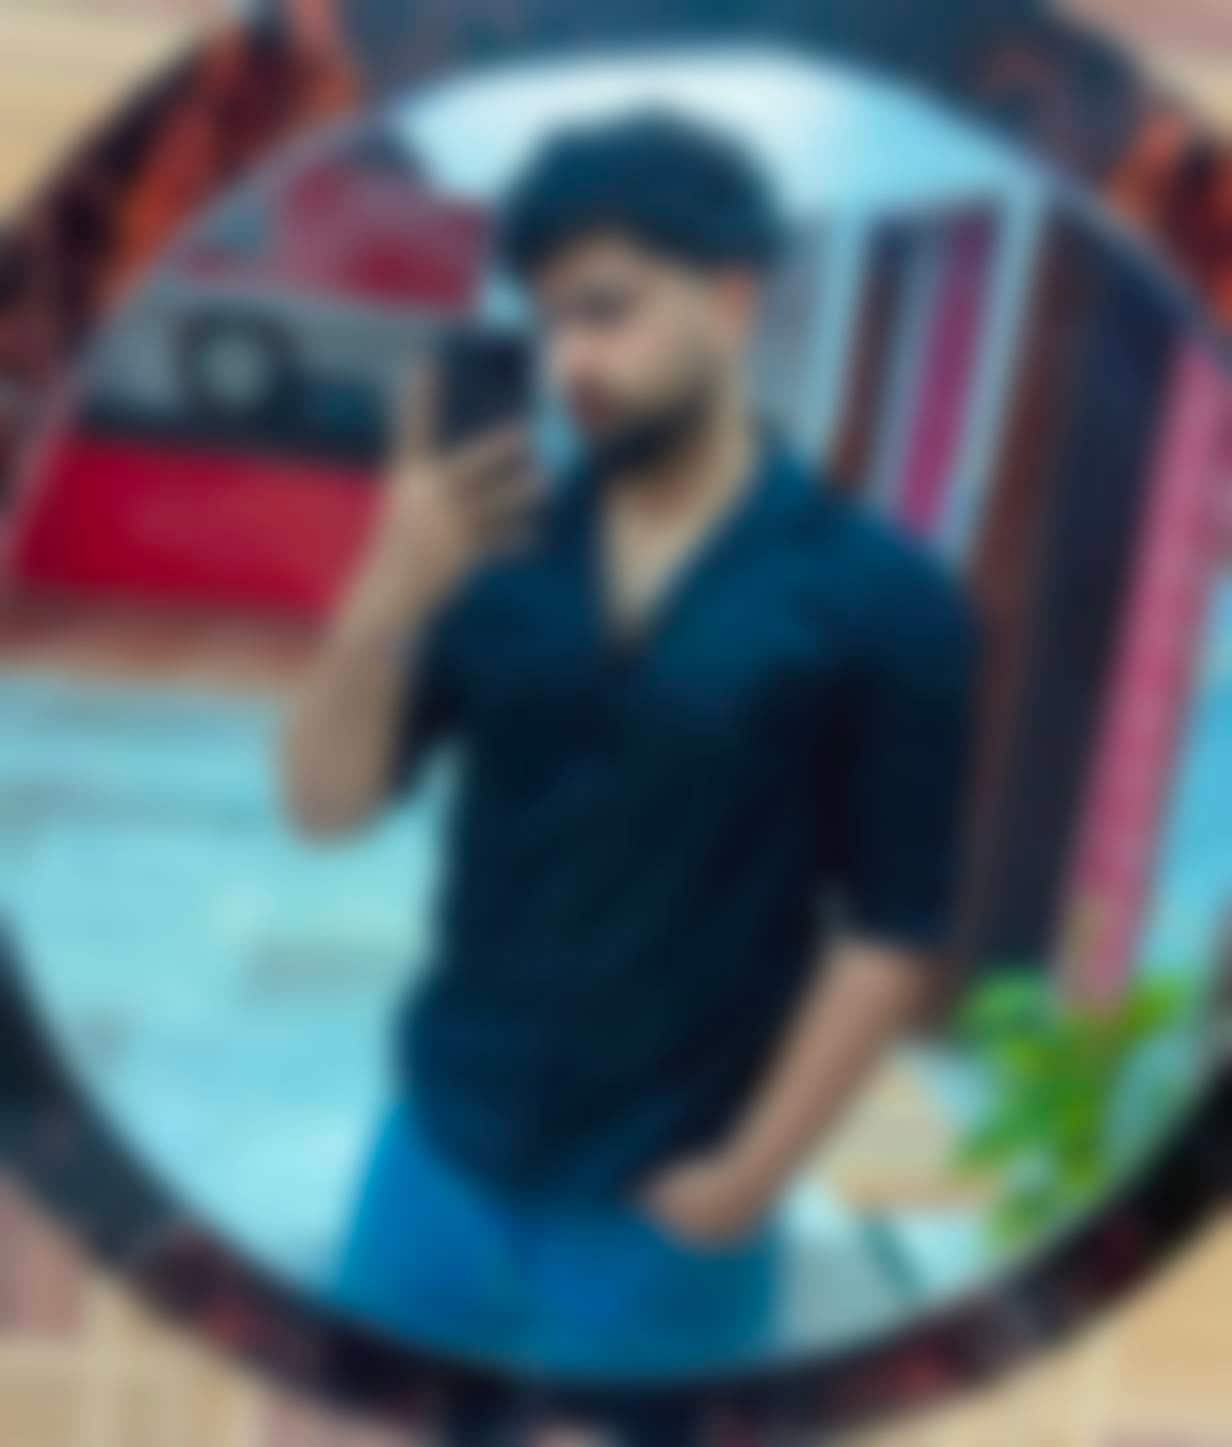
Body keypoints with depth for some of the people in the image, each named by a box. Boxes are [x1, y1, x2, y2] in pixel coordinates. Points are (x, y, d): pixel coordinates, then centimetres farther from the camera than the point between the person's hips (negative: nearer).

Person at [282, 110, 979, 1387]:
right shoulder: (493, 553, 0)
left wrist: (749, 1175, -9)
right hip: (441, 1156, 3)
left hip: (665, 1211, -3)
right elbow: (327, 801, -3)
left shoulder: (878, 601, -9)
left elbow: (891, 928, -8)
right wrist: (392, 595, -19)